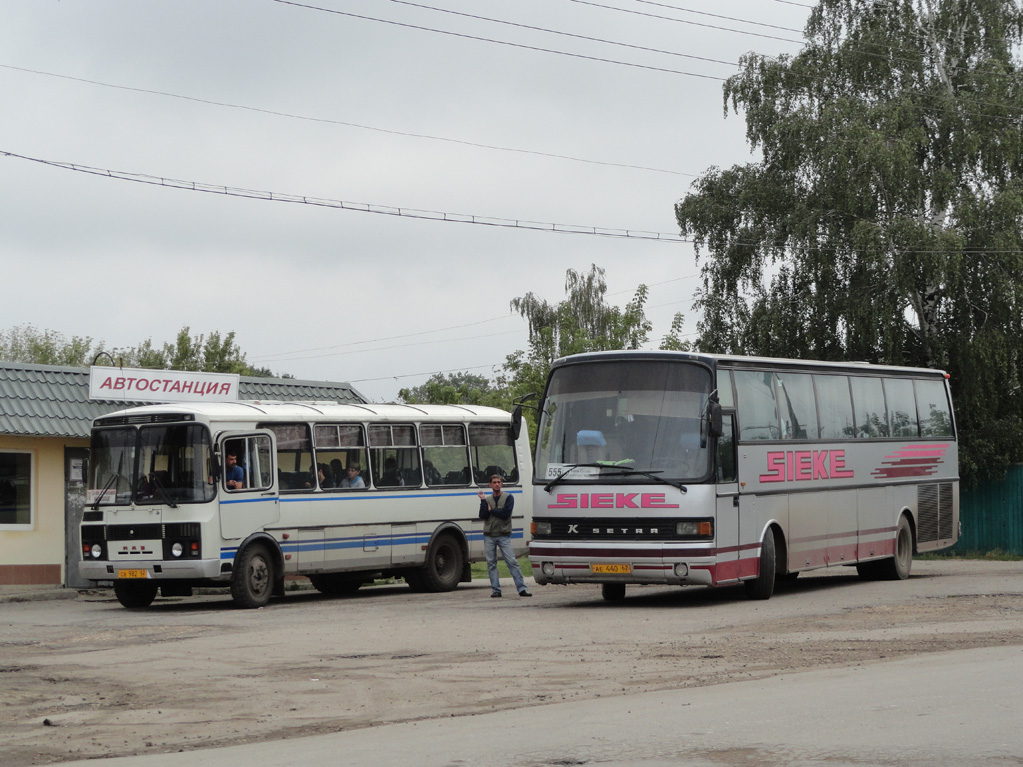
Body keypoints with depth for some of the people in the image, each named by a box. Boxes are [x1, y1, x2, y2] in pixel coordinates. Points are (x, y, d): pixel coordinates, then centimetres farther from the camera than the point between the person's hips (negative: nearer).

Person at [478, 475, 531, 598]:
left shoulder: (508, 498, 5)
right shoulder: (487, 499, 13)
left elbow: (506, 514, -10)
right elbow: (482, 516, -1)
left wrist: (491, 510, -4)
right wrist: (483, 501, -7)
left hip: (504, 536, -3)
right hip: (489, 536, 3)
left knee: (512, 562, -8)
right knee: (491, 563, 1)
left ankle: (521, 589, -9)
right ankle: (495, 590, 6)